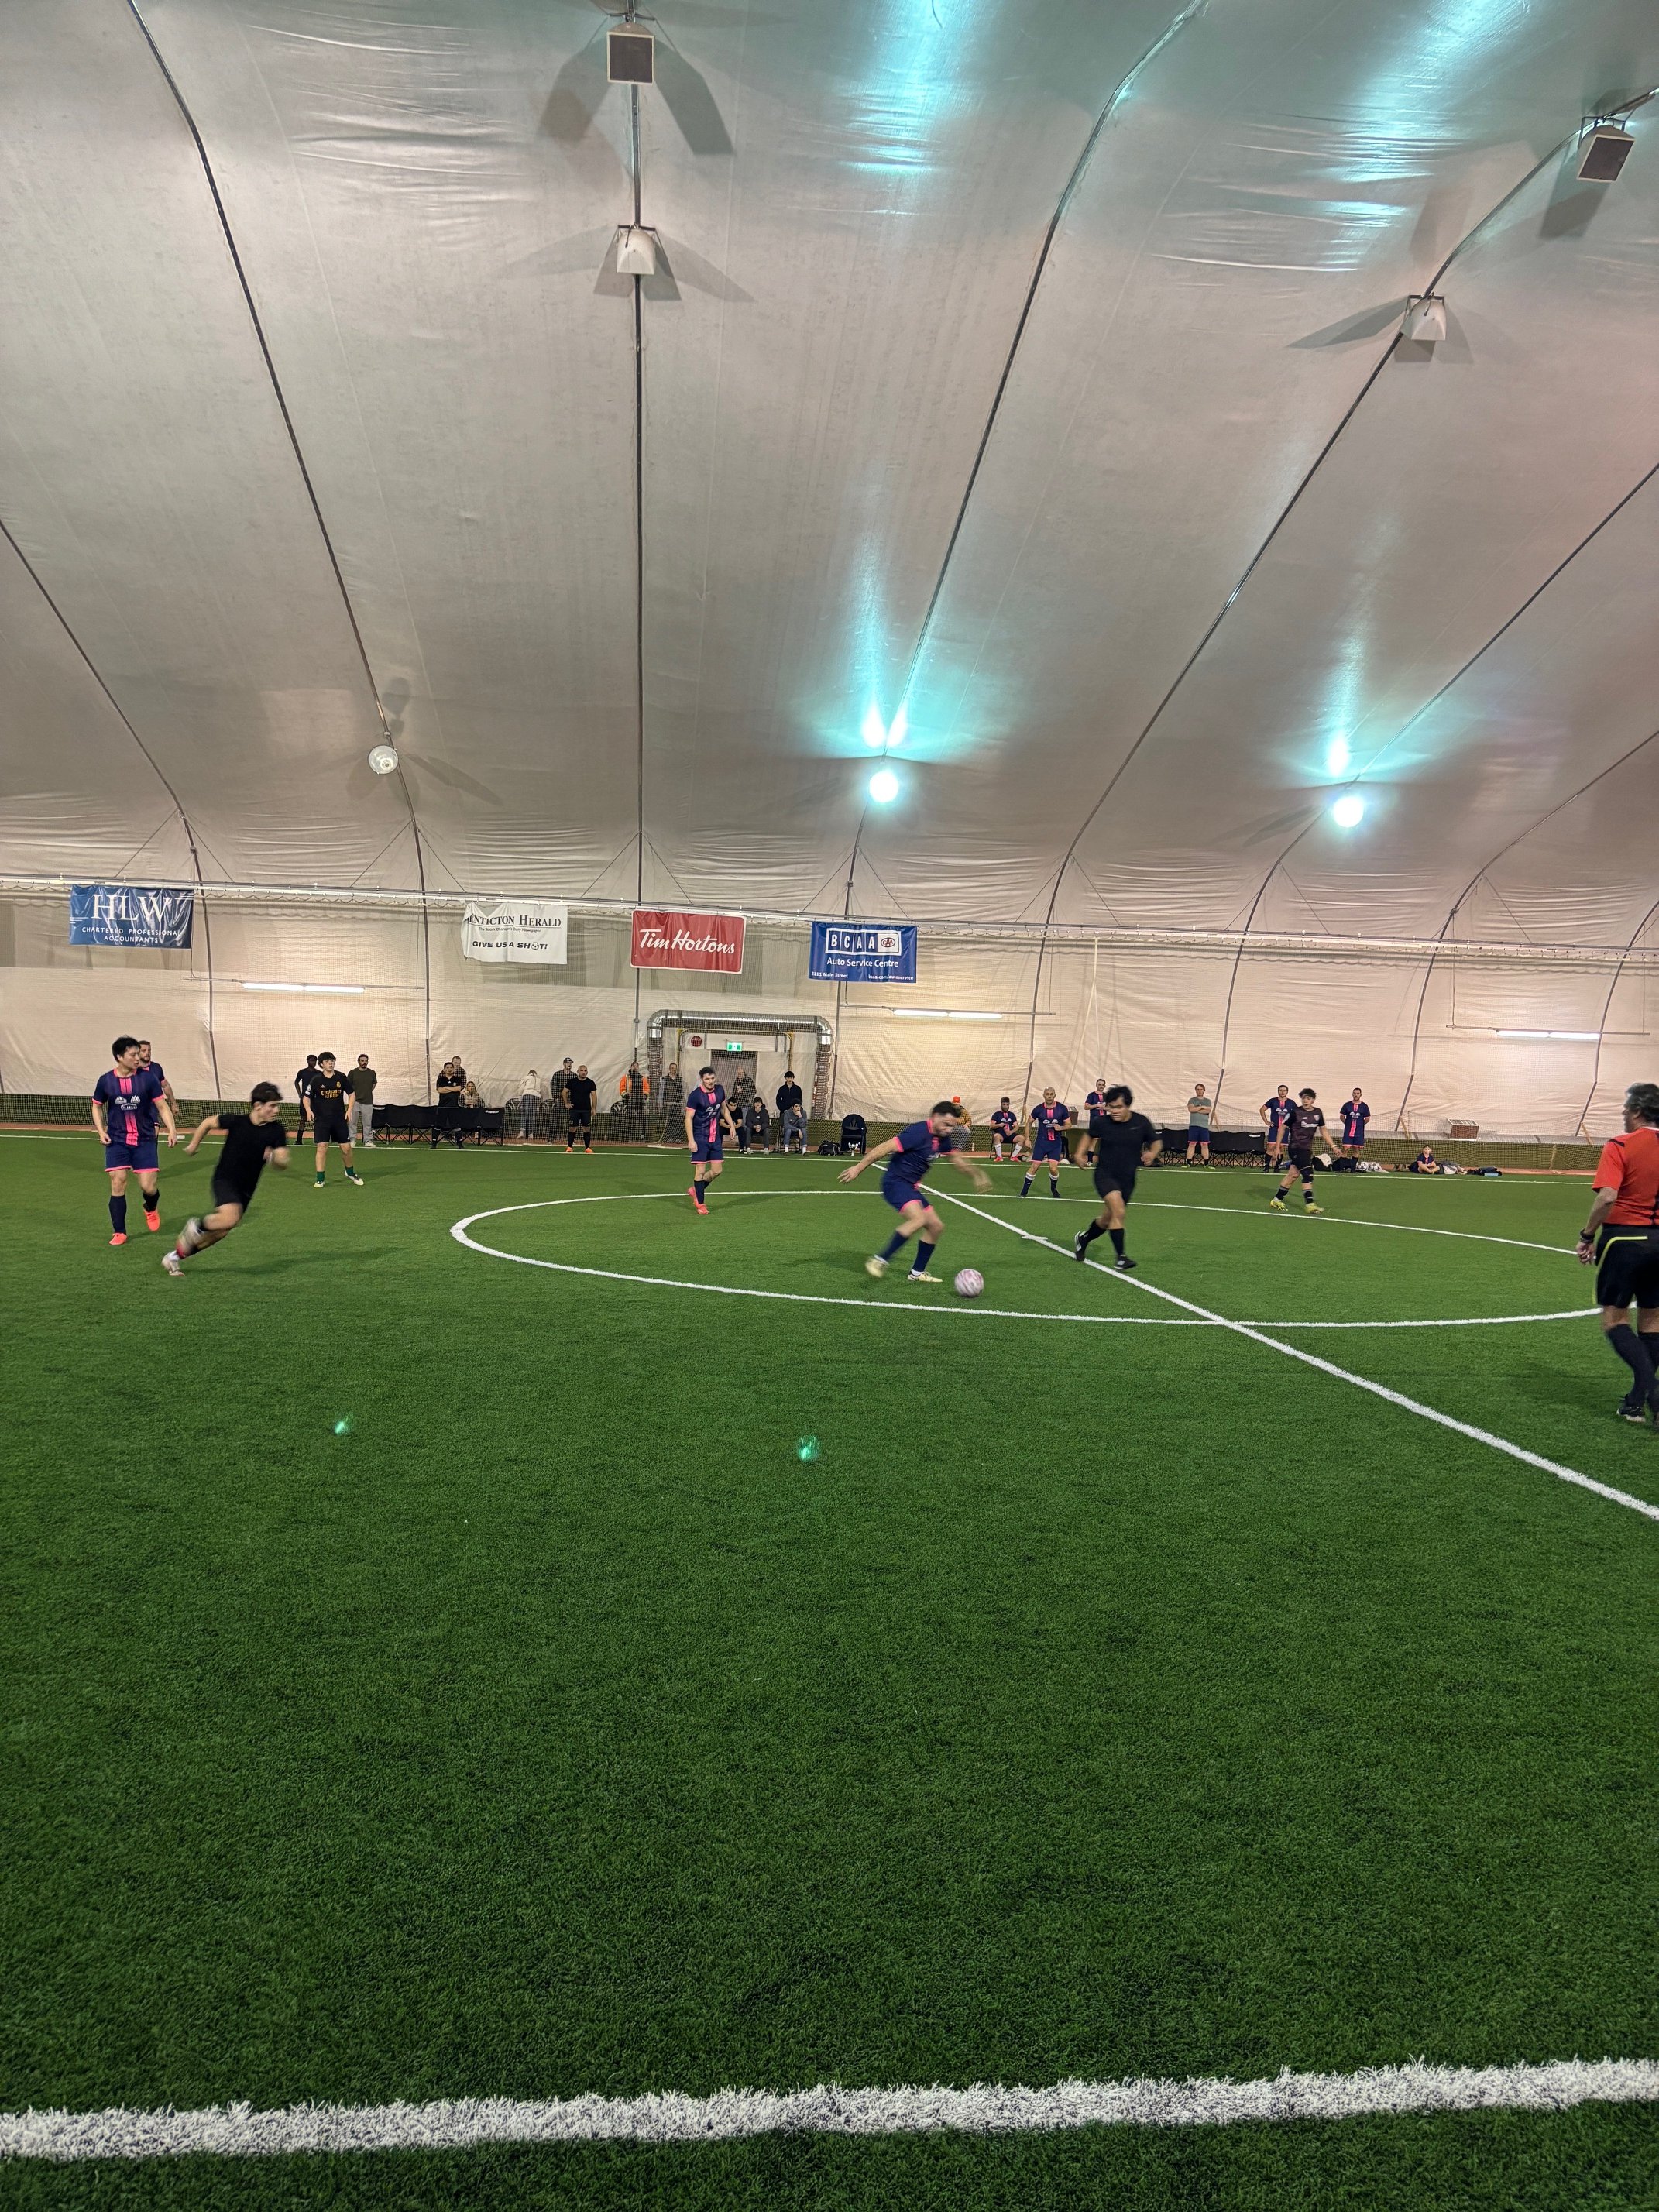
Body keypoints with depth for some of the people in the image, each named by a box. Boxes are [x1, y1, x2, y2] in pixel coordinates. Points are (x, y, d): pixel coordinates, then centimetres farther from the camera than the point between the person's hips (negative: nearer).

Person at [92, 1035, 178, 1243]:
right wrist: (101, 1131, 1)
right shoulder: (106, 1081, -2)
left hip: (145, 1140, 0)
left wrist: (172, 1130, -15)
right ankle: (119, 1232, 6)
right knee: (118, 1184, -5)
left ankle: (151, 1209, 31)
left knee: (148, 1186, -5)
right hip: (117, 1140, 1)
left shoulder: (148, 1077, -5)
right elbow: (97, 1106, 15)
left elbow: (162, 1105, -2)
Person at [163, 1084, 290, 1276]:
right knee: (230, 1217, -31)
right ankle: (197, 1226, 0)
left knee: (219, 1232, 8)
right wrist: (193, 1144, 16)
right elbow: (209, 1122, 6)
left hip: (246, 1190, 4)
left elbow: (283, 1162, -11)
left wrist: (274, 1157, -33)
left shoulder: (277, 1131, -8)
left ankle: (175, 1256, 30)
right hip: (224, 1179, -4)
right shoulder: (236, 1121, -13)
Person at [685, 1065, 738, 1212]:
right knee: (700, 1170, -7)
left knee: (717, 1170, 7)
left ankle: (695, 1190, 28)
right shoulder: (695, 1096, -16)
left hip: (715, 1137, 6)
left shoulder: (720, 1090, 2)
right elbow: (689, 1118, -14)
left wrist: (732, 1125, 14)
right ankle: (701, 1203, 4)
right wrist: (691, 1140, -21)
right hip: (700, 1138, -6)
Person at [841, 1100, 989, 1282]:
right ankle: (878, 1261, -22)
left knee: (936, 1227, 10)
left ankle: (917, 1273, 23)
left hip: (911, 1187, 10)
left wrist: (976, 1174, 34)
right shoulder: (919, 1132, -20)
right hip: (895, 1182, -10)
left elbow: (957, 1159, 28)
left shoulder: (943, 1138, 8)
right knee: (918, 1219, -31)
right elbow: (886, 1148, -22)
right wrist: (858, 1168, -22)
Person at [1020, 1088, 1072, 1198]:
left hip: (1056, 1143, 0)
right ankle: (1024, 1190, 9)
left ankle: (1054, 1189, 20)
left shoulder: (1062, 1109, -4)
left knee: (1054, 1168, -7)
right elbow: (1029, 1123, 9)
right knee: (1035, 1166, -4)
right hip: (1041, 1142, 0)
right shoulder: (1038, 1109, -3)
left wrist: (1060, 1128, -17)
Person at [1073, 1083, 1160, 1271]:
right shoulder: (1102, 1122, -9)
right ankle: (1120, 1257, -18)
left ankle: (1083, 1238, 44)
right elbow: (1090, 1135, 14)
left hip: (1127, 1179, 3)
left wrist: (1152, 1153, -15)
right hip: (1105, 1175, -3)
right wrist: (1081, 1154, 5)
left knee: (1107, 1219, 14)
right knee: (1118, 1211, -25)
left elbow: (1157, 1142, 5)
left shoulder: (1141, 1122, -8)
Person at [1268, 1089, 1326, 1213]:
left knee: (1293, 1174, 10)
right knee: (1308, 1174, -15)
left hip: (1307, 1148, 6)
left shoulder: (1317, 1112, 5)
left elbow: (1323, 1130, 14)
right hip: (1296, 1147, -6)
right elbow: (1283, 1127, -4)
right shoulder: (1295, 1112, -10)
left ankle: (1277, 1200, 22)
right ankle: (1309, 1204, -16)